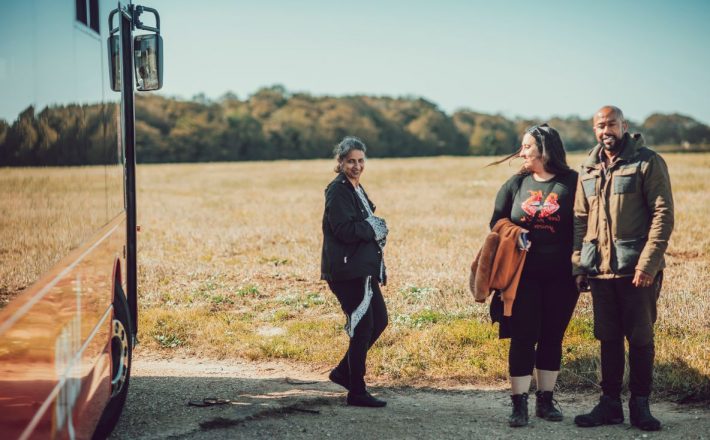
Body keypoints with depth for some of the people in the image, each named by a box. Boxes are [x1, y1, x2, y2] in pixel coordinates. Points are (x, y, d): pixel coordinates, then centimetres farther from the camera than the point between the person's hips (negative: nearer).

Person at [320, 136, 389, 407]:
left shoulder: (355, 189, 16)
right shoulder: (338, 191, -13)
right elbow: (344, 230, -22)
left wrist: (375, 229, 1)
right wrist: (375, 228, -9)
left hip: (363, 268, 10)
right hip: (348, 270, -10)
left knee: (379, 321, 14)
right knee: (362, 327, -5)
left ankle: (344, 372, 25)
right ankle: (357, 392, 5)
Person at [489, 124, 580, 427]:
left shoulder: (572, 183, -1)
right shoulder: (516, 184, 7)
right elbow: (497, 222, 13)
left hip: (561, 277, -1)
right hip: (523, 274, 1)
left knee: (552, 337, 8)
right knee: (523, 338, -3)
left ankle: (546, 401, 19)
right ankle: (519, 405, 1)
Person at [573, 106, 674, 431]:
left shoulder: (648, 162, -5)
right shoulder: (588, 170, 12)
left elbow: (663, 215, -10)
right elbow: (580, 219, 16)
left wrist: (648, 264, -17)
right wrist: (578, 264, 6)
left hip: (637, 269, -5)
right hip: (599, 268, 5)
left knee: (640, 338, 3)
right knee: (608, 338, 10)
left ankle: (640, 405, 14)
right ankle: (610, 404, 19)